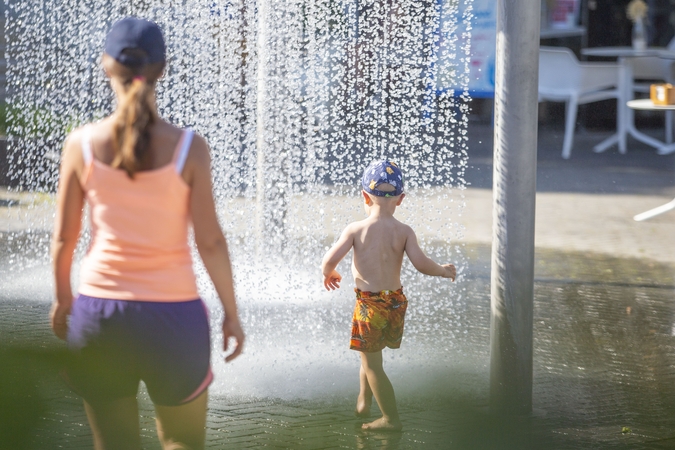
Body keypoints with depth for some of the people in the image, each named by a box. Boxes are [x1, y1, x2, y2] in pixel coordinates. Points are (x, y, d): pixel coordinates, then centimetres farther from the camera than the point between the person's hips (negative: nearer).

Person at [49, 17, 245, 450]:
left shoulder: (82, 144, -5)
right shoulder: (189, 147, -9)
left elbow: (64, 237, 2)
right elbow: (210, 241, -8)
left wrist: (63, 297, 19)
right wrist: (231, 312, 4)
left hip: (100, 308, 1)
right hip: (172, 312, -1)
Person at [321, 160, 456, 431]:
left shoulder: (356, 229, -9)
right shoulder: (404, 232, -4)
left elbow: (330, 260, -14)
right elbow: (421, 264, -12)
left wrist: (328, 274, 10)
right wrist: (443, 271, 8)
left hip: (369, 303, -4)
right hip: (396, 300, 4)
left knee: (372, 364, 6)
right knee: (370, 355, 26)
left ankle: (391, 418, 9)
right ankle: (364, 402, 33)